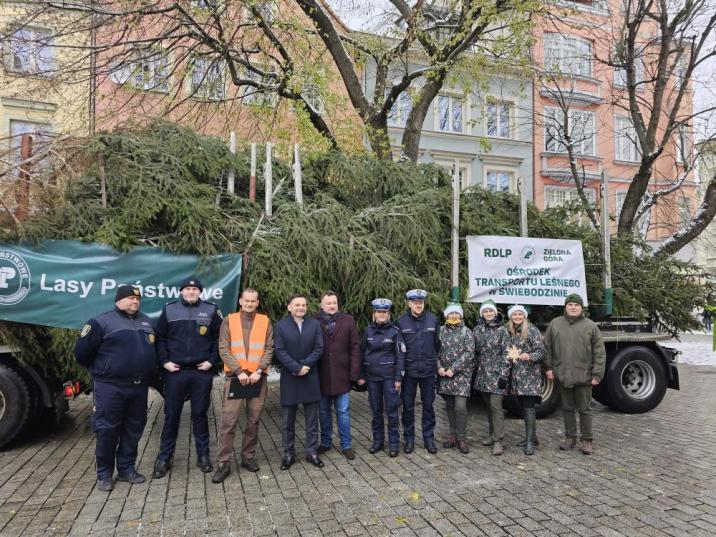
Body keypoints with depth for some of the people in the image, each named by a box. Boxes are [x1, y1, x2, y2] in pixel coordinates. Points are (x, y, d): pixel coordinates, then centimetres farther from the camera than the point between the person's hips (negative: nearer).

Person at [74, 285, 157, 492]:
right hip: (110, 387, -5)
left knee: (134, 429, 12)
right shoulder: (103, 322, -6)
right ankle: (104, 474, 16)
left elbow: (153, 349, 23)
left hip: (140, 387, 6)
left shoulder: (146, 321, 13)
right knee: (107, 430, 2)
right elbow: (82, 351, -5)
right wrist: (100, 370, 6)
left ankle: (127, 468, 25)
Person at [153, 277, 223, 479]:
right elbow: (160, 338, 5)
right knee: (171, 415, 7)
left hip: (202, 372, 0)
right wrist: (164, 361, -3)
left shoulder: (211, 310, 2)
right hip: (175, 371, 0)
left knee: (200, 414, 8)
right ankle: (164, 458, 18)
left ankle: (203, 455, 19)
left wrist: (212, 360, -5)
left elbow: (219, 337, 2)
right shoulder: (169, 310, 4)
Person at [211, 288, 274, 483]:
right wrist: (239, 371, -12)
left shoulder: (265, 321, 6)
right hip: (235, 377, -1)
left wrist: (258, 371, -11)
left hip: (258, 378, 2)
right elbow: (223, 350, -3)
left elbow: (269, 349, 1)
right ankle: (224, 463, 5)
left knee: (253, 420, 9)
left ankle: (248, 457, 24)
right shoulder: (229, 320, 3)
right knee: (228, 421, -3)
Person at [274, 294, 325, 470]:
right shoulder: (281, 325, -2)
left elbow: (319, 348, -2)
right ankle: (289, 454, 19)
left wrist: (305, 365, -14)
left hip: (310, 377, 2)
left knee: (312, 419, 8)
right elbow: (280, 351, -8)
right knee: (288, 420, 7)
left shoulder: (315, 324, 4)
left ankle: (312, 452, 19)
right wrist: (297, 368, -15)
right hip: (289, 378, -1)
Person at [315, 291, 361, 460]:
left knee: (343, 412, 8)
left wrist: (354, 373, -6)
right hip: (321, 377, 1)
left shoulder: (348, 321, -1)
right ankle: (325, 442, 31)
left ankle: (346, 445, 20)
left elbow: (355, 348, -1)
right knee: (324, 412, 15)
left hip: (341, 375, 0)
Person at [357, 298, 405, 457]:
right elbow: (362, 353, 9)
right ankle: (378, 441, 23)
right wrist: (361, 376, 6)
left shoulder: (394, 331, -3)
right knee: (376, 410, 10)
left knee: (391, 410, 0)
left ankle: (394, 443, 12)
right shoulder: (368, 330, 4)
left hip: (389, 376, -3)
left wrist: (398, 377, -8)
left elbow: (400, 355, -3)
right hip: (372, 376, 3)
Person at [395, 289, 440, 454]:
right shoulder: (400, 322, -5)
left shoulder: (433, 319, -1)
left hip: (428, 370, 1)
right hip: (409, 371, -1)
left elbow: (438, 343, 7)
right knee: (408, 406, 8)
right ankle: (409, 438, 22)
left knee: (428, 405, 10)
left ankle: (429, 438, 23)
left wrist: (434, 360, 6)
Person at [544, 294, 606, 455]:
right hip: (562, 375, 2)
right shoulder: (555, 324, 5)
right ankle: (570, 437, 25)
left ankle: (587, 440, 19)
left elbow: (599, 353, -1)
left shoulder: (591, 326, 0)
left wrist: (597, 374, -6)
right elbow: (547, 348, 10)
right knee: (567, 408, 13)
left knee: (585, 409, 7)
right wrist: (549, 367, 6)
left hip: (583, 376, -2)